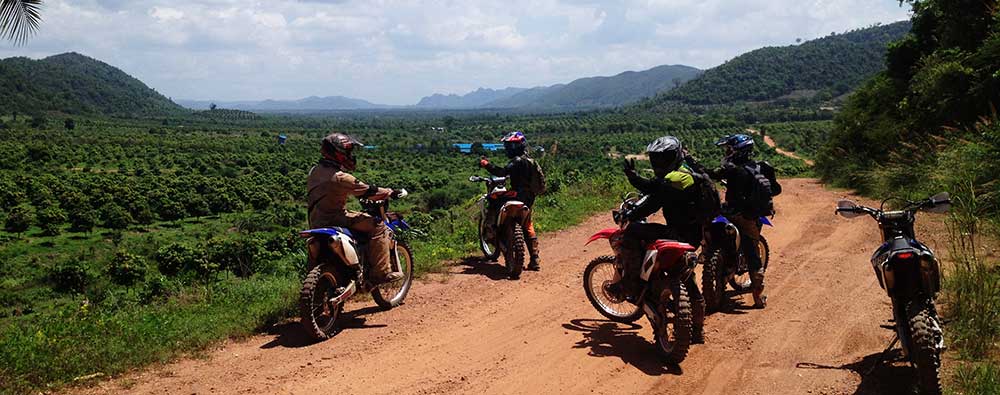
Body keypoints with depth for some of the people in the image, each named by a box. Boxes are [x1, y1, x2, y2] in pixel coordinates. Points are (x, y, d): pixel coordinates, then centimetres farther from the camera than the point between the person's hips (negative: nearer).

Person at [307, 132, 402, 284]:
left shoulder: (315, 171, 8)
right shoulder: (340, 177, -21)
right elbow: (368, 191, -17)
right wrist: (389, 192, -2)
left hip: (316, 223, 10)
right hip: (334, 219, -10)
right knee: (377, 226, -13)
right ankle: (381, 272, -15)